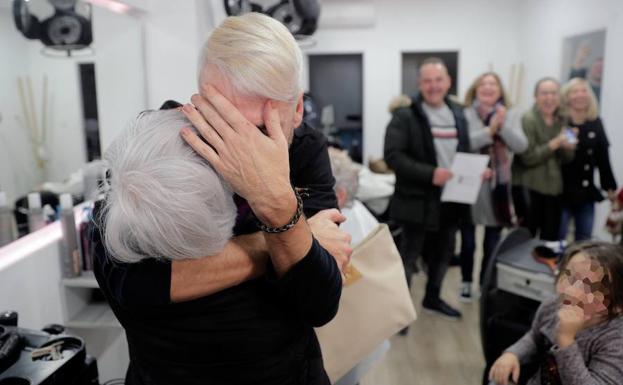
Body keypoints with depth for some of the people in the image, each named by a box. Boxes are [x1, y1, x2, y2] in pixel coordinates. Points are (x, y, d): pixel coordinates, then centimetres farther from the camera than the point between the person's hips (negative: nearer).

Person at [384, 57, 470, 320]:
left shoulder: (458, 114, 10)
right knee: (408, 255, 2)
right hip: (418, 200, -6)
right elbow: (393, 156, -19)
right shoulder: (405, 115, -11)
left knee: (443, 253, 19)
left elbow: (465, 152, 18)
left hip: (451, 198, 7)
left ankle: (432, 298, 39)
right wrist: (429, 173, -26)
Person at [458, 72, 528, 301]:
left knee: (492, 244, 11)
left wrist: (502, 125, -19)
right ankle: (466, 283, 29)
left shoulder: (511, 115, 5)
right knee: (468, 241, 10)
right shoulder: (466, 114, -3)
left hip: (497, 187, 2)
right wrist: (490, 130, -23)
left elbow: (521, 146, -7)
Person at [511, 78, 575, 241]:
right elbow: (527, 157, -14)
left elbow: (567, 159, 11)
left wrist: (568, 147, -10)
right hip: (529, 188, -6)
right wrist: (554, 144, -19)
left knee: (550, 239, 10)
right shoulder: (528, 119, -8)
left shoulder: (561, 121, 10)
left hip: (553, 188, 6)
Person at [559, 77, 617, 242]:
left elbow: (603, 156, 10)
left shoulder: (595, 123, 6)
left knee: (584, 241, 14)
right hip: (562, 193, -5)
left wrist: (610, 187, 12)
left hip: (587, 193, 5)